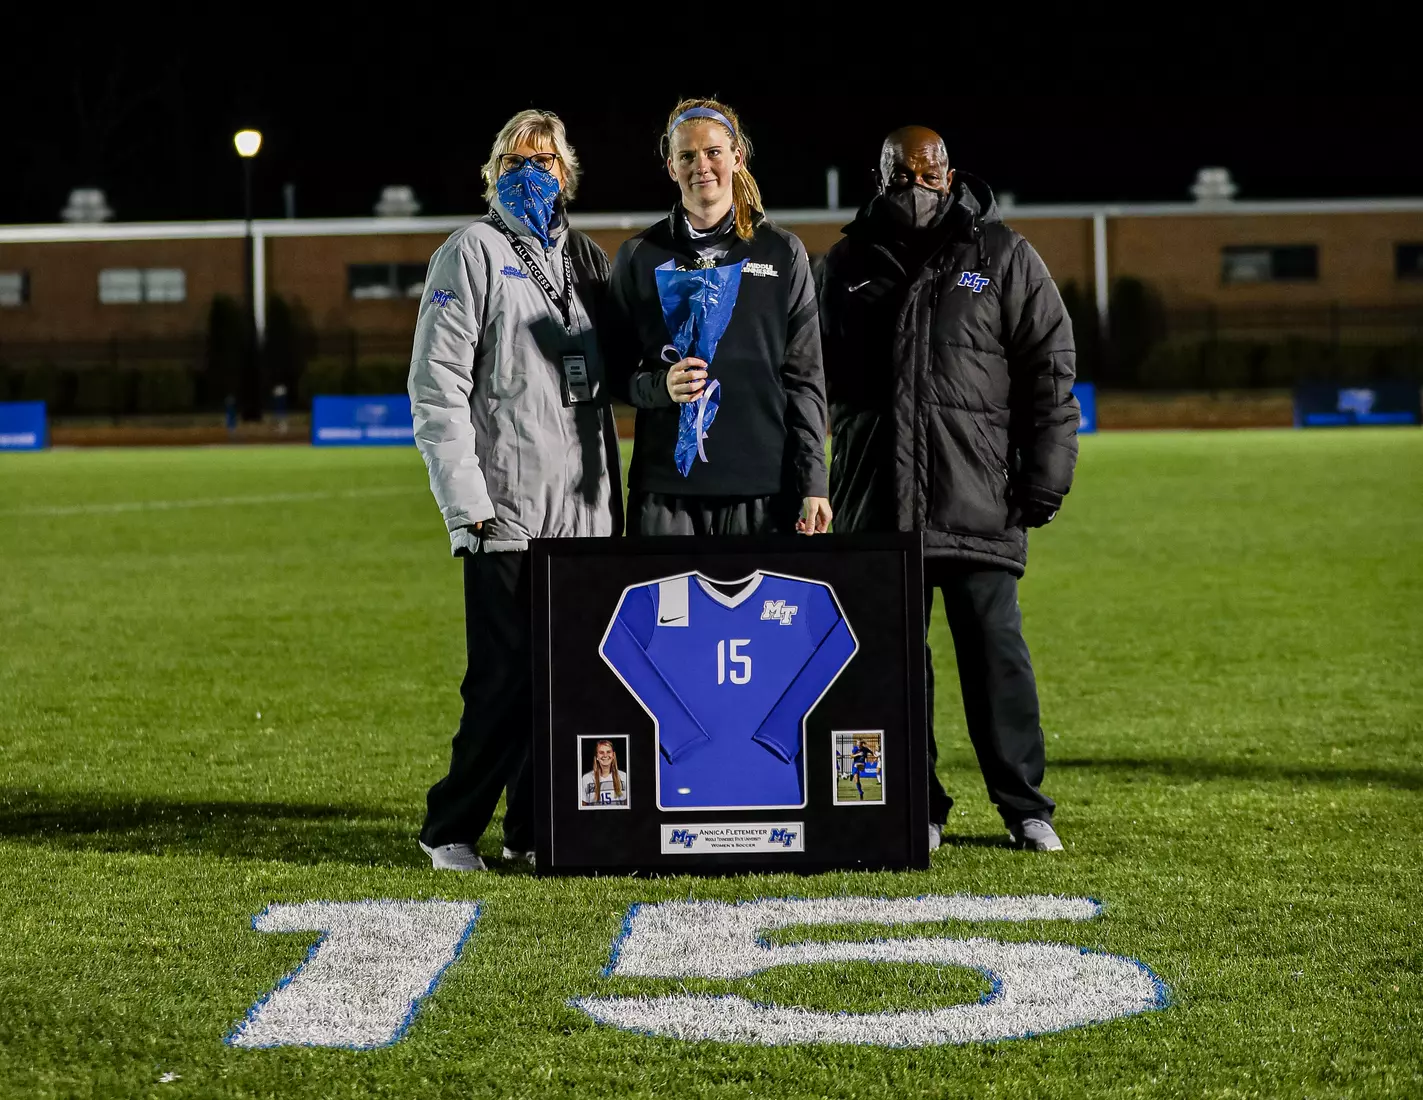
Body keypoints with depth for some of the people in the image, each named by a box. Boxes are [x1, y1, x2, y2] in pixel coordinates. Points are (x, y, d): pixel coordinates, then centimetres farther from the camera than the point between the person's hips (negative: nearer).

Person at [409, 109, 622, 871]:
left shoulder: (585, 258, 18)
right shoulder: (473, 253, 0)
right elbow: (436, 386, -7)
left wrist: (613, 492, 14)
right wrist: (465, 503, -14)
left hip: (583, 511, 6)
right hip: (508, 513, -6)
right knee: (506, 678, -7)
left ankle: (535, 828, 14)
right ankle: (449, 829, 5)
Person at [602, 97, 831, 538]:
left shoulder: (783, 253, 8)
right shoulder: (639, 257, 9)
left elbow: (804, 379, 6)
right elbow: (615, 370, 13)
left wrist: (813, 483, -1)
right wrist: (658, 385, -10)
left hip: (763, 486, 0)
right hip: (666, 488, 0)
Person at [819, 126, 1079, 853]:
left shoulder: (1001, 257, 6)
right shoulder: (849, 266, 14)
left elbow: (1048, 368, 3)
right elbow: (820, 376, 19)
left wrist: (1046, 472, -5)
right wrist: (810, 482, 11)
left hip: (978, 498, -3)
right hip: (876, 501, 3)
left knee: (994, 649, -4)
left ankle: (1024, 807, 4)